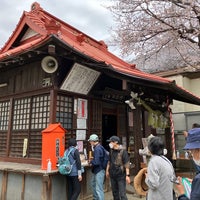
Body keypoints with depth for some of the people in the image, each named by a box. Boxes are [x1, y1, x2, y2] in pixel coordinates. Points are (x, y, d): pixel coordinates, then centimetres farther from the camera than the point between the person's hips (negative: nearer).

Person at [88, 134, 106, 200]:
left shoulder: (97, 149, -23)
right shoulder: (99, 147, 8)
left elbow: (96, 162, -27)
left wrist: (90, 162, -9)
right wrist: (92, 159, 5)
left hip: (99, 170, -11)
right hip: (97, 170, 11)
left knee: (99, 188, -4)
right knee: (93, 183, 27)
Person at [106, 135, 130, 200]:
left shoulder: (123, 151, -14)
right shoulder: (111, 151, 5)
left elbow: (127, 164, -15)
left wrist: (127, 175, -18)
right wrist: (107, 171, 16)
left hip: (121, 175, -6)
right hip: (113, 175, 6)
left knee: (122, 194, -4)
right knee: (114, 192, 16)